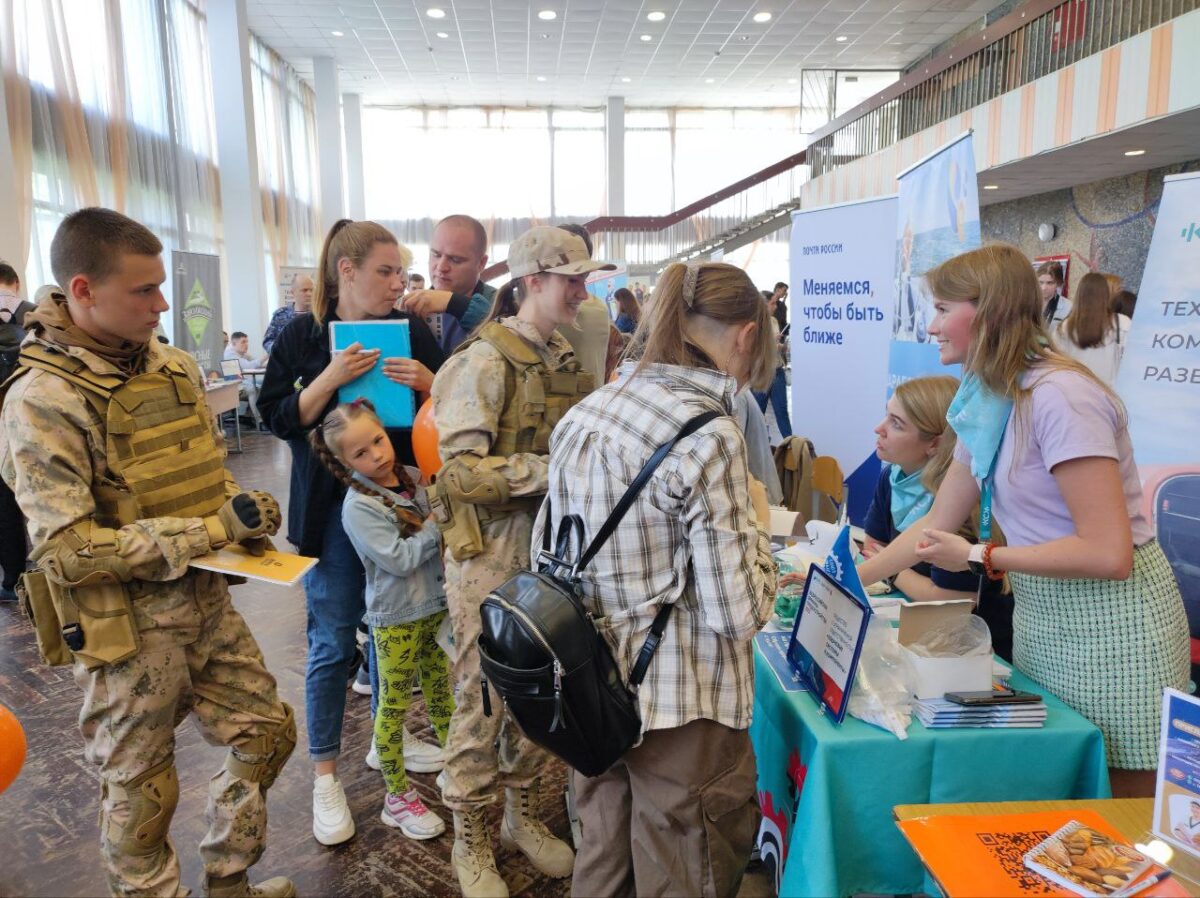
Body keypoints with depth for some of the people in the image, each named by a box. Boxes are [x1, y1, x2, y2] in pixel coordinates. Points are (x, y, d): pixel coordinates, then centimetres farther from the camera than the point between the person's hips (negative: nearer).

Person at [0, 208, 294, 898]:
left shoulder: (175, 366, 4)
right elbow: (69, 550, -21)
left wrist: (246, 513, -4)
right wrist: (213, 529, -23)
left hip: (207, 600, 7)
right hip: (127, 625, -7)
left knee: (268, 731, 16)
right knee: (142, 790, 11)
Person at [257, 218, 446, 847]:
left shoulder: (411, 332, 1)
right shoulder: (302, 336, -4)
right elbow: (279, 419, -8)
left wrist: (426, 382, -18)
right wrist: (331, 377, -23)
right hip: (333, 506, -3)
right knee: (332, 643, 3)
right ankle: (324, 775, 19)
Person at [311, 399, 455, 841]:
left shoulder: (416, 477, 0)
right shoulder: (359, 506, -18)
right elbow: (401, 559, -23)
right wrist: (437, 521, -18)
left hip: (437, 605, 6)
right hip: (396, 618, -6)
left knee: (441, 691, 20)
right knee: (394, 706, 9)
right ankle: (398, 796, 23)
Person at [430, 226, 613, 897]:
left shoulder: (565, 360, 8)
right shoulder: (483, 362, -14)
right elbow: (462, 472, -21)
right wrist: (553, 469, -25)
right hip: (492, 556, -7)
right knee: (485, 699, 6)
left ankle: (523, 815, 39)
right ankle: (471, 841, 27)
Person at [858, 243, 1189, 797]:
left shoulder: (1058, 397, -21)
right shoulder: (989, 404, 5)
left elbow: (1108, 553, -25)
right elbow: (938, 523, 9)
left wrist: (979, 557, -18)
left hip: (1108, 622, -8)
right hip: (1041, 618, 8)